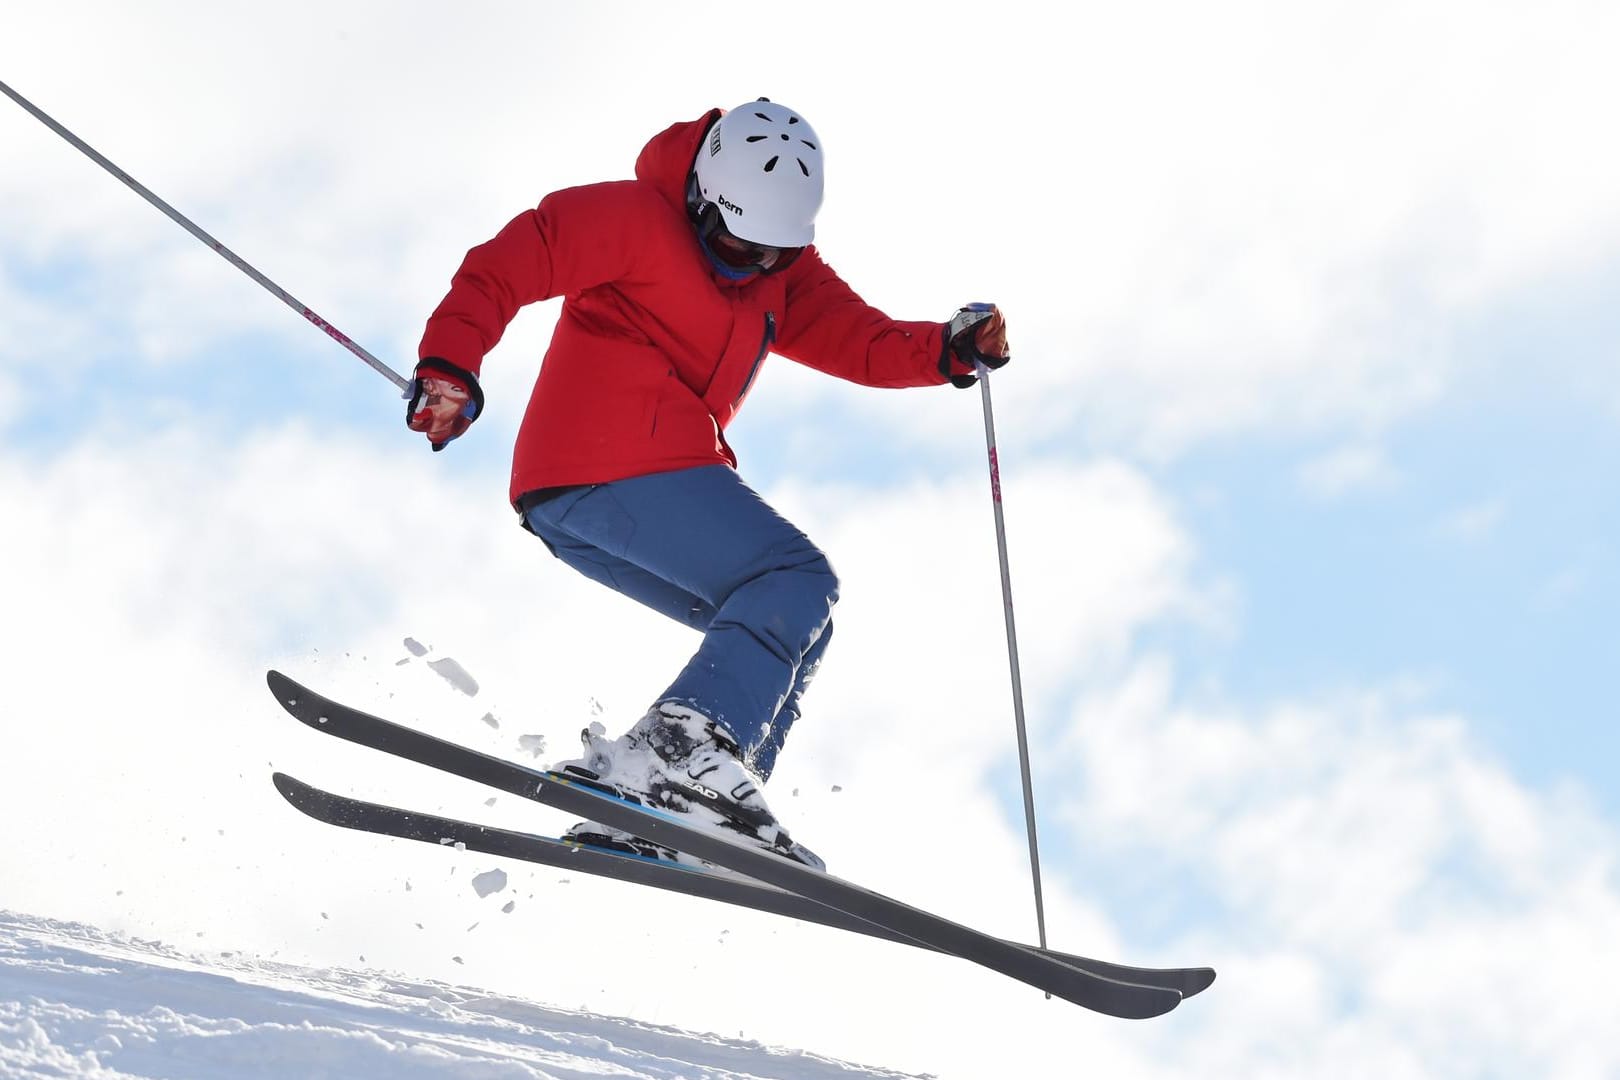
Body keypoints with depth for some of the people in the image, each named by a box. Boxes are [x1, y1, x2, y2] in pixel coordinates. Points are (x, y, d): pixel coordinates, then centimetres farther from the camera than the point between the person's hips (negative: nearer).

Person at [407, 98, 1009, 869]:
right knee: (798, 583, -15)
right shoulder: (637, 220, -3)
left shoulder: (782, 272, 20)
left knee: (781, 635, 6)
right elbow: (504, 267, -9)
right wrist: (450, 367, -24)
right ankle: (682, 747, -37)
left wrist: (952, 349, -7)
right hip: (614, 465, -9)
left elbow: (858, 340, 11)